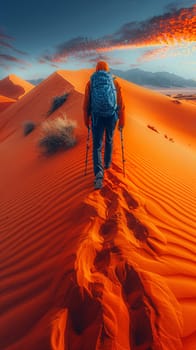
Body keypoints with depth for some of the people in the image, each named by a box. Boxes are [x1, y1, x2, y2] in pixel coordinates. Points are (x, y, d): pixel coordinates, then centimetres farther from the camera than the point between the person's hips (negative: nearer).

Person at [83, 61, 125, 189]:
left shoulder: (90, 83, 4)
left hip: (97, 117, -1)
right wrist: (122, 121, 5)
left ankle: (99, 174, -17)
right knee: (109, 140, 25)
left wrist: (86, 120, 13)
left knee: (97, 146, 0)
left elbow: (86, 104, 3)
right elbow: (121, 104, -1)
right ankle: (107, 163, 42)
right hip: (111, 116, 1)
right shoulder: (115, 82, 4)